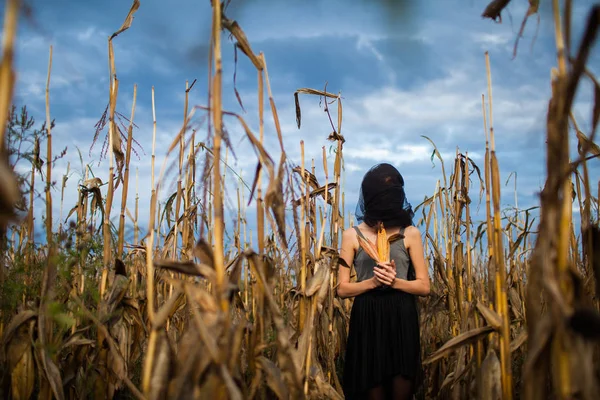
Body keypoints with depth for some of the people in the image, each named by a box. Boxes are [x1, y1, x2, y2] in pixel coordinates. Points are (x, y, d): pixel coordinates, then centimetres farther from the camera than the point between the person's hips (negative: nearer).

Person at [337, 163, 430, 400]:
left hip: (401, 318, 0)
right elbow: (342, 289, 0)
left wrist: (395, 282, -15)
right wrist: (372, 282, -17)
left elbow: (424, 286, 2)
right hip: (367, 319, 0)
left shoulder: (410, 233, 4)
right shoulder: (353, 235, 2)